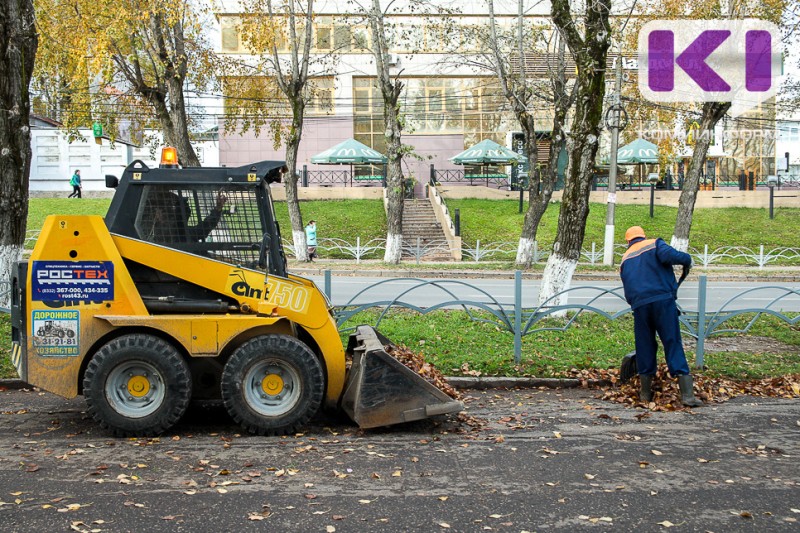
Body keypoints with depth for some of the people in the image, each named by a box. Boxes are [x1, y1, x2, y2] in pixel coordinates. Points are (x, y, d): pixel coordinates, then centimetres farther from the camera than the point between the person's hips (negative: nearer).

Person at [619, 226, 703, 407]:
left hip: (639, 305, 4)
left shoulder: (625, 259, 22)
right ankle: (687, 395, -6)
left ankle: (645, 394, 17)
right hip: (663, 300, -4)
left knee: (644, 347, 12)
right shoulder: (654, 244, 10)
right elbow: (670, 256, -12)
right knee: (673, 345, -2)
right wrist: (687, 260, 4)